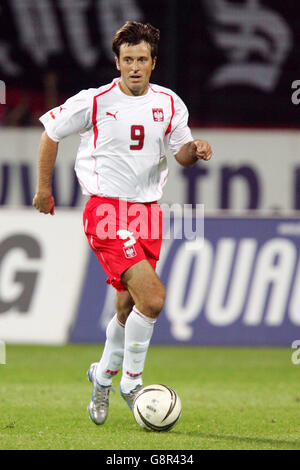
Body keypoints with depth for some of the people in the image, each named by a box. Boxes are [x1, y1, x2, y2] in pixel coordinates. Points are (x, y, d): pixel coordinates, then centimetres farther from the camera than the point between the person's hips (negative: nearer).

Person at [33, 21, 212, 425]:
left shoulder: (169, 103, 5)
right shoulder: (95, 101, -7)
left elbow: (182, 153, 12)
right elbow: (51, 133, 6)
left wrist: (195, 150, -11)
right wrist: (44, 188, 10)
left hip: (148, 209, 5)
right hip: (107, 210, -5)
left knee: (129, 307, 12)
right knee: (152, 298, -20)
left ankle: (104, 376, 37)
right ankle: (131, 382, -2)